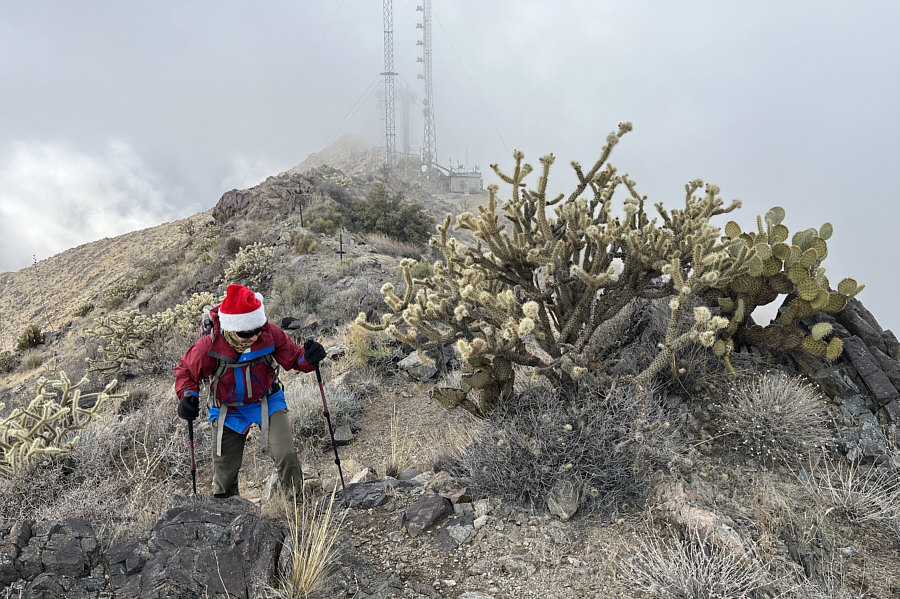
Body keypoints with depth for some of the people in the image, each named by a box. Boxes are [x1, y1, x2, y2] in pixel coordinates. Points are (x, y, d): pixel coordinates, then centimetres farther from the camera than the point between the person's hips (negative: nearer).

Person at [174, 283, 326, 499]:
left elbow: (292, 356, -9)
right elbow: (185, 371, -7)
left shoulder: (270, 333, -23)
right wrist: (187, 396, -25)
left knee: (286, 457, -18)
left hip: (267, 401, 0)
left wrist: (308, 358, -32)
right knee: (225, 472, 8)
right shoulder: (209, 346, -26)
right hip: (229, 409, 0)